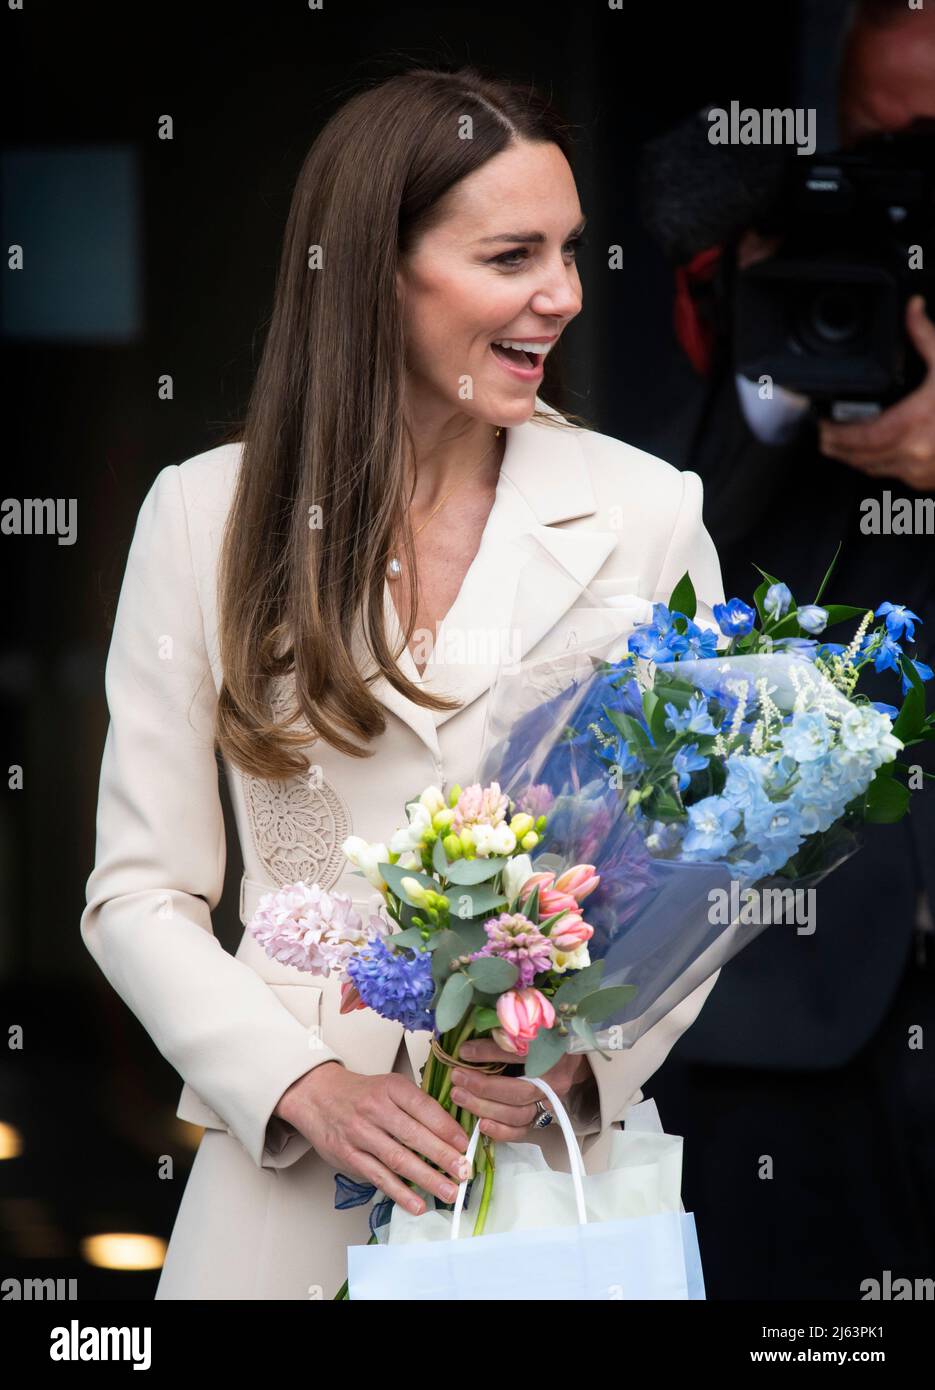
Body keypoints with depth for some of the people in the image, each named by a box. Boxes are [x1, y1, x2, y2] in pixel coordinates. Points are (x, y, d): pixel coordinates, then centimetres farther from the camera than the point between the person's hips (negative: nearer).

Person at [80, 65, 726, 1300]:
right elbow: (141, 893, -1)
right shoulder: (208, 516, -2)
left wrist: (583, 1052, -15)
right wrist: (310, 1087, -15)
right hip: (285, 1164, 0)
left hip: (562, 1162, 1)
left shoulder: (646, 513, -2)